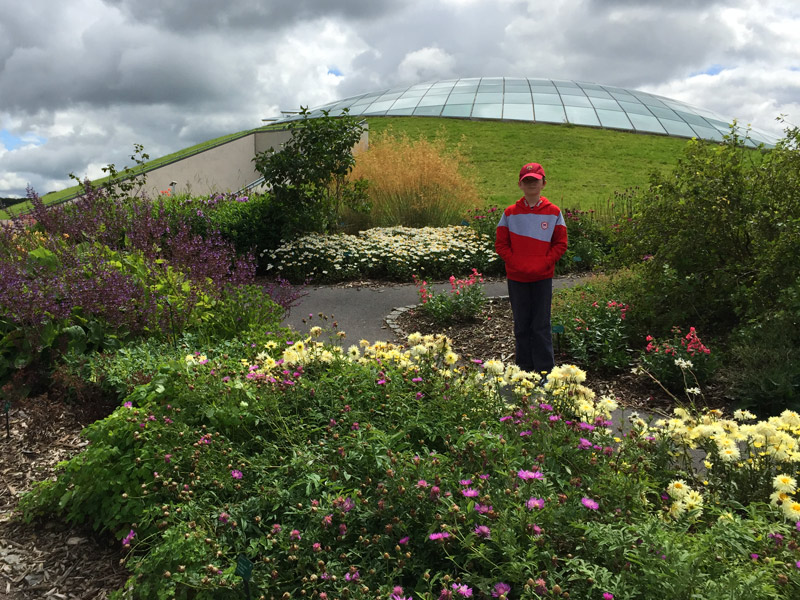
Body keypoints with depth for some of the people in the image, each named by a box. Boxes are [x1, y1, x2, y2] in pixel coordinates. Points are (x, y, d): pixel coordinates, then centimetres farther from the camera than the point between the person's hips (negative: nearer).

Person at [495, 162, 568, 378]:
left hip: (543, 277, -1)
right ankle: (524, 368, 22)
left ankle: (545, 370, 14)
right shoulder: (510, 213, 0)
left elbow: (560, 244, 3)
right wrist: (516, 263, -11)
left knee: (541, 325, 4)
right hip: (516, 277, 1)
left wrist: (544, 263, -10)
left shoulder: (553, 212, 0)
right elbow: (501, 244, 2)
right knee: (521, 324, 10)